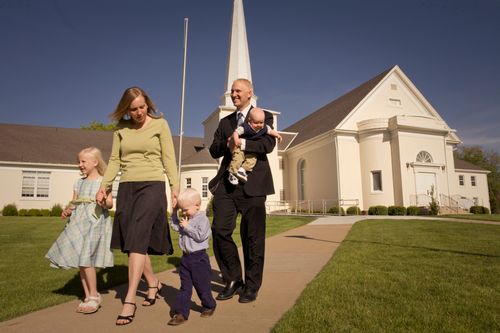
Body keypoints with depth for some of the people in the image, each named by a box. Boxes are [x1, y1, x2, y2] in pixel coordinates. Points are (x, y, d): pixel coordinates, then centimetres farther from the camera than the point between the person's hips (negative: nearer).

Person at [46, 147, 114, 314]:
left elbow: (110, 203, -8)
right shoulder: (78, 183, 15)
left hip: (94, 224, -6)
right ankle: (88, 296, 20)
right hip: (79, 224, 6)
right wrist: (67, 211, -3)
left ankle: (94, 296, 2)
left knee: (85, 259, -12)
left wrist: (105, 202, -30)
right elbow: (73, 204, 17)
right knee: (80, 262, 8)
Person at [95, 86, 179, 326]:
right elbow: (115, 160, 11)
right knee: (131, 242, 5)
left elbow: (168, 158, 0)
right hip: (127, 187, 5)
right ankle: (153, 283, 25)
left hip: (152, 185, -4)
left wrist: (174, 186, -8)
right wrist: (104, 185, -1)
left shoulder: (159, 124, 3)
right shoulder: (121, 128, 11)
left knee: (136, 238, -15)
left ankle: (129, 300, -11)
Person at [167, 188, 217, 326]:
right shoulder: (186, 219, 9)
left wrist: (187, 227, -19)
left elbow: (200, 236, -24)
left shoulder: (202, 219, -14)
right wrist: (174, 212, 11)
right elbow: (175, 227, 21)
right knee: (185, 287, 9)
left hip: (199, 258, -7)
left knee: (202, 286, 8)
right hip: (186, 257, 7)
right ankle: (181, 313, 12)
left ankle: (209, 306, 30)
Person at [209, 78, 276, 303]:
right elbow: (214, 150, 13)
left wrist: (242, 144, -20)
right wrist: (226, 144, -8)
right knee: (220, 230, -4)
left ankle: (251, 286, 18)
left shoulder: (264, 117, 8)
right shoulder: (225, 122, 22)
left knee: (253, 237, 2)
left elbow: (269, 143, -9)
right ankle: (233, 280, 15)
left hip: (252, 183, -4)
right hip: (227, 183, 4)